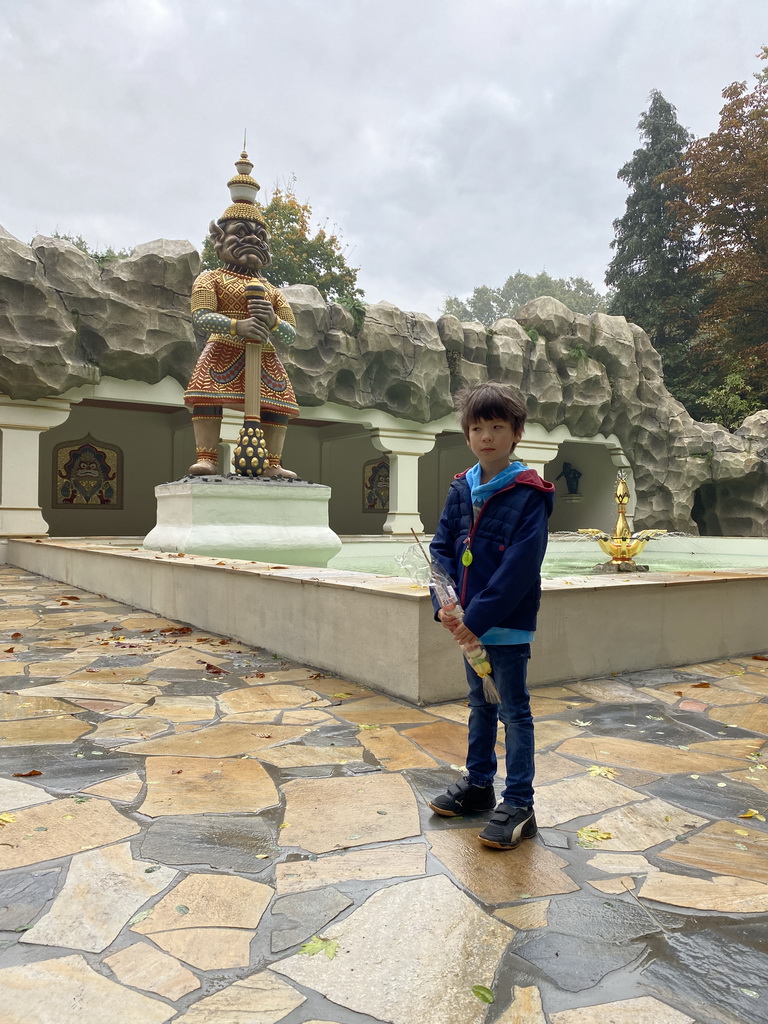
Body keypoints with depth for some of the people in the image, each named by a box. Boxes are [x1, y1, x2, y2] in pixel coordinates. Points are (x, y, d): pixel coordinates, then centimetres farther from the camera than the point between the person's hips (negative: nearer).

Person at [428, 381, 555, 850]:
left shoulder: (528, 494, -14)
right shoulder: (462, 489, 5)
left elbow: (520, 566, -21)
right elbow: (442, 548, 5)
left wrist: (479, 617, -22)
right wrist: (445, 604, -10)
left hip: (508, 625, -6)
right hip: (470, 624, 7)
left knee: (515, 711, 5)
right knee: (481, 706, 21)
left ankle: (519, 805, 16)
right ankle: (478, 783, 37)